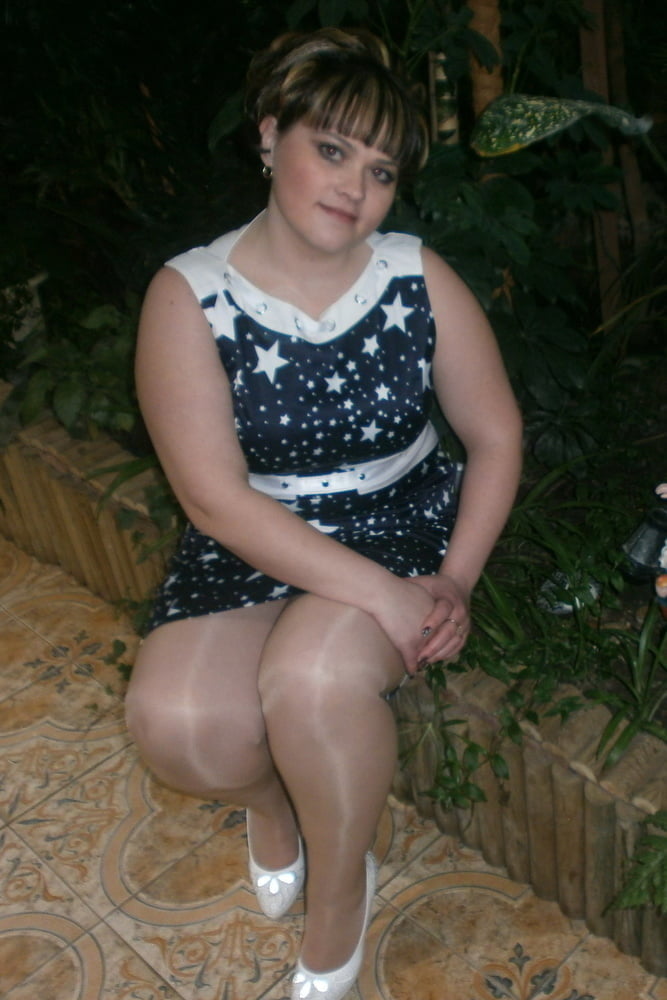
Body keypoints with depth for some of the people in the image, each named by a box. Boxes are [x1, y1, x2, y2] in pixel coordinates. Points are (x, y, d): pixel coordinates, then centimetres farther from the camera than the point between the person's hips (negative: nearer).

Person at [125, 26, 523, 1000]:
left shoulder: (420, 279, -4)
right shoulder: (189, 296, -10)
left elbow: (496, 436, 2)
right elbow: (215, 495, -17)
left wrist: (456, 581, -13)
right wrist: (383, 594, -24)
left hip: (404, 527, 0)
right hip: (252, 549, 1)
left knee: (313, 677, -31)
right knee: (174, 721, -26)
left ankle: (341, 892, 2)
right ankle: (272, 802, 15)